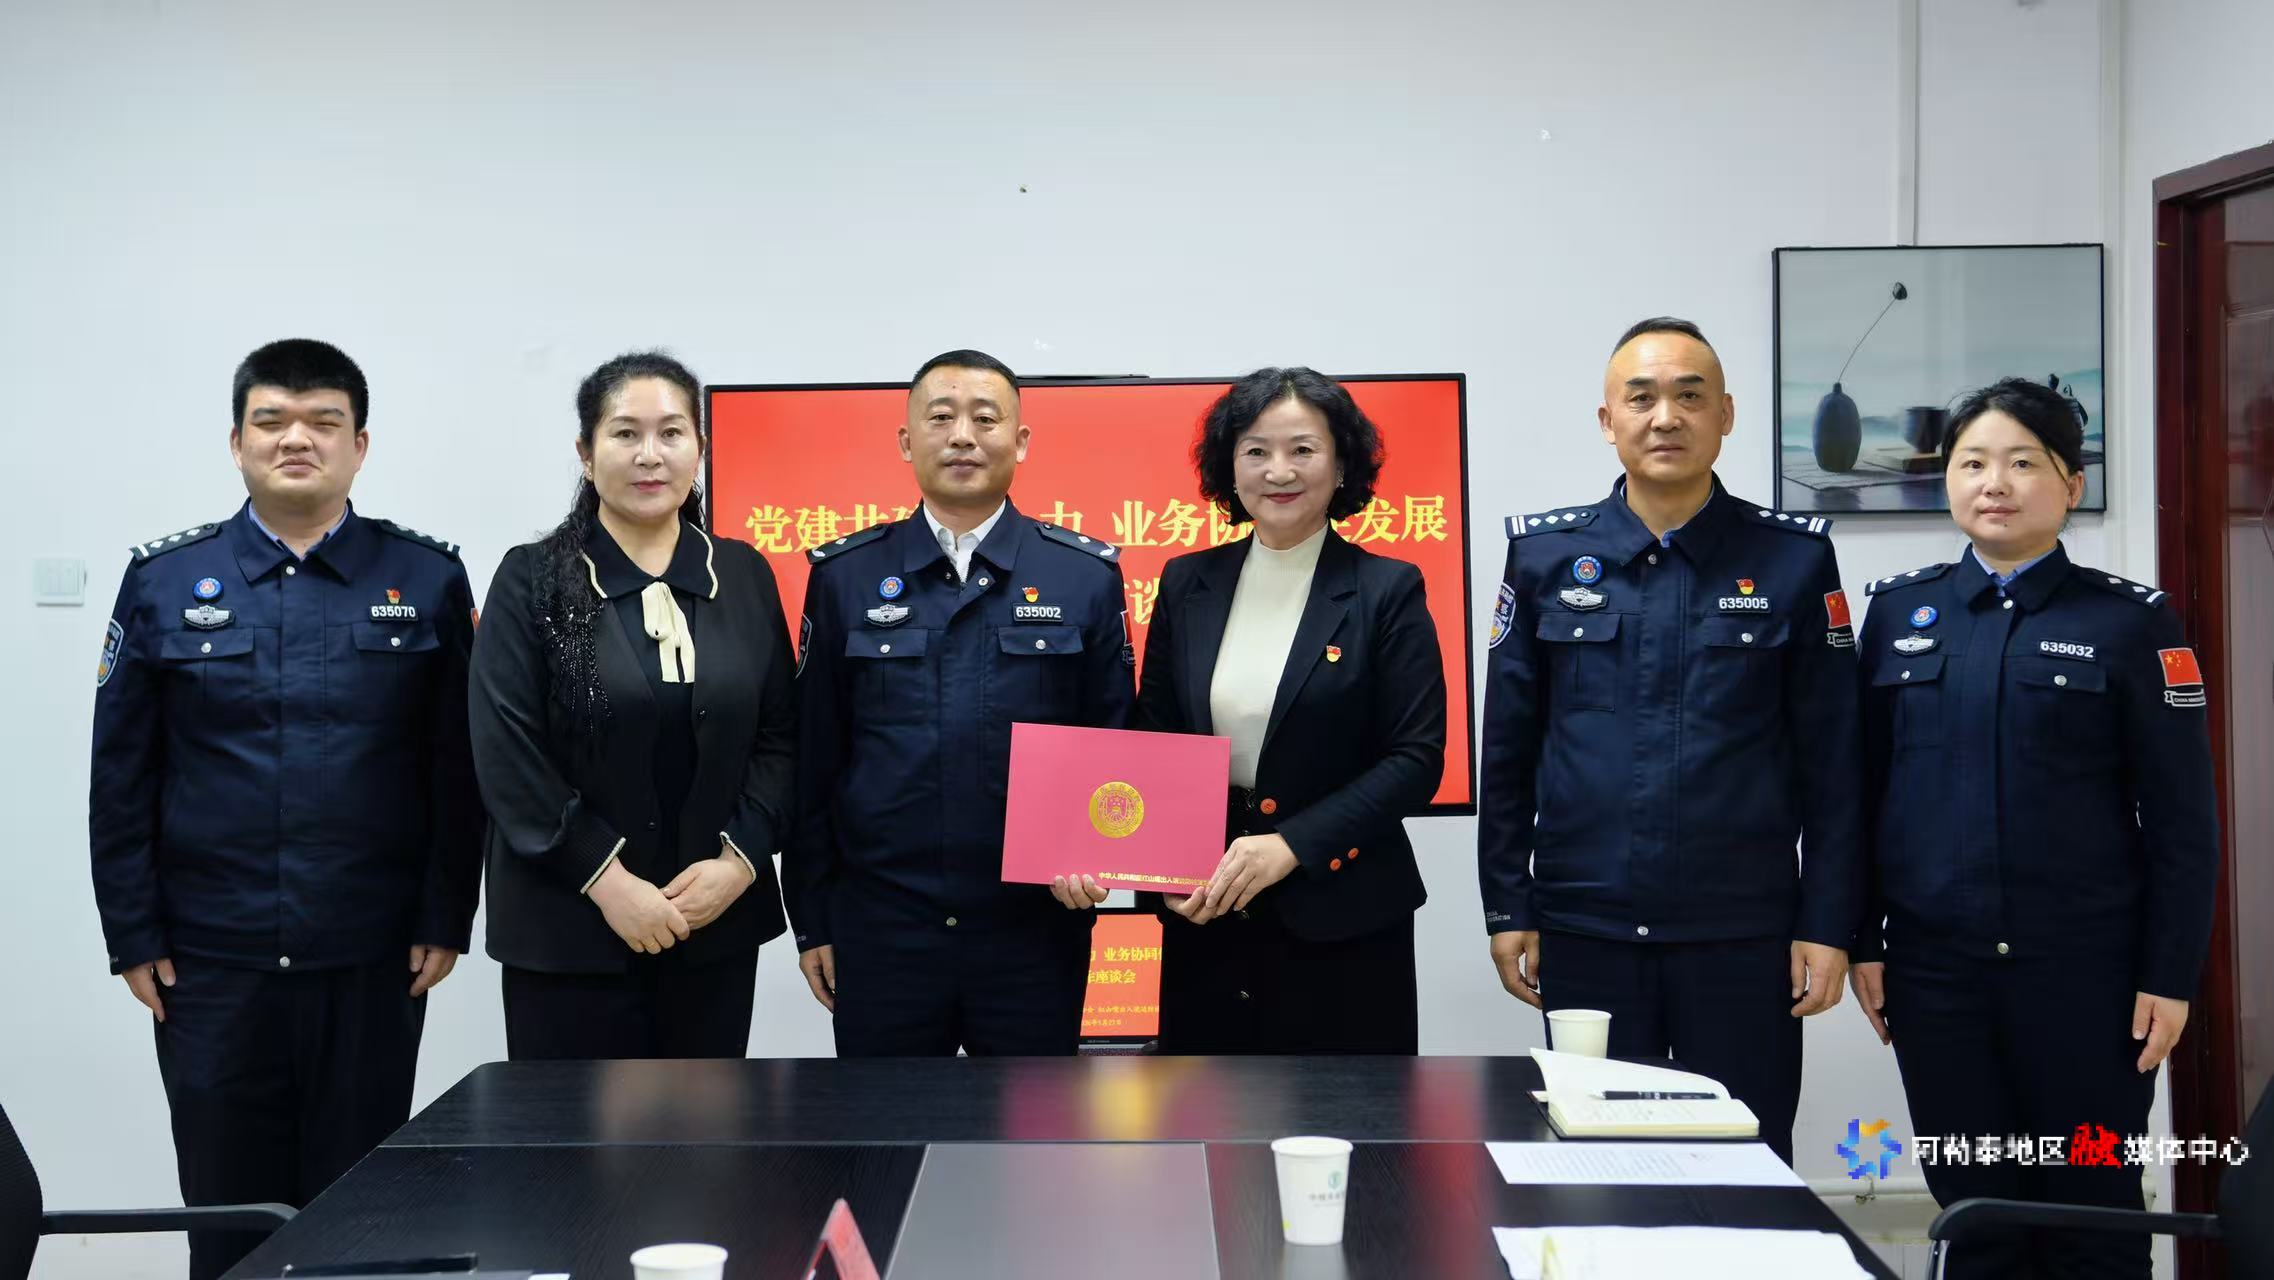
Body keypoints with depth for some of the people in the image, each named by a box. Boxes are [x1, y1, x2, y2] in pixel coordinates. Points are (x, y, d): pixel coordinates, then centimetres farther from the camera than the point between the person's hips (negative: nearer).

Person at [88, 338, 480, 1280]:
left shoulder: (426, 581, 2)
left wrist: (446, 920, -2)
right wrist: (132, 937, 0)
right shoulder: (164, 582, 3)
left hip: (373, 965, 0)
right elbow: (121, 776, 3)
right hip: (210, 961, 1)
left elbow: (459, 768, 2)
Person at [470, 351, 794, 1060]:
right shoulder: (531, 579, -2)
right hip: (568, 928, -3)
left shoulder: (745, 576, 8)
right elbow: (507, 757, -8)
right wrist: (607, 880, -13)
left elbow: (778, 735, 7)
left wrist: (741, 859, -8)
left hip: (717, 924, 3)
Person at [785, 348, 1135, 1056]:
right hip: (879, 930, 0)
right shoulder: (844, 575, 2)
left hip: (1037, 930, 0)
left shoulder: (1089, 576, 1)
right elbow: (813, 756, 5)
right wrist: (811, 918, 5)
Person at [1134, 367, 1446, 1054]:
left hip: (1342, 923, -3)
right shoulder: (1186, 584, 8)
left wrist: (1291, 845, -16)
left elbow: (1417, 759, -7)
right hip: (1203, 918, 3)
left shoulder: (1387, 591, -3)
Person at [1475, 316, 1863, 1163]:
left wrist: (1828, 924, -3)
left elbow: (1831, 761, 1)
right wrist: (1508, 908, 4)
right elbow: (1507, 746, 6)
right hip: (1583, 934, 1)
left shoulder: (1793, 559, 0)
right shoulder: (1545, 555, 3)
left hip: (1743, 934, -1)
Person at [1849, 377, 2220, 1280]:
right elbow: (1864, 787, 9)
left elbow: (2183, 820, -2)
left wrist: (2170, 976, -6)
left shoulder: (2131, 622, -1)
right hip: (1935, 968, 2)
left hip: (2086, 968, -2)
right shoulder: (1897, 610, 6)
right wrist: (1864, 941, 5)